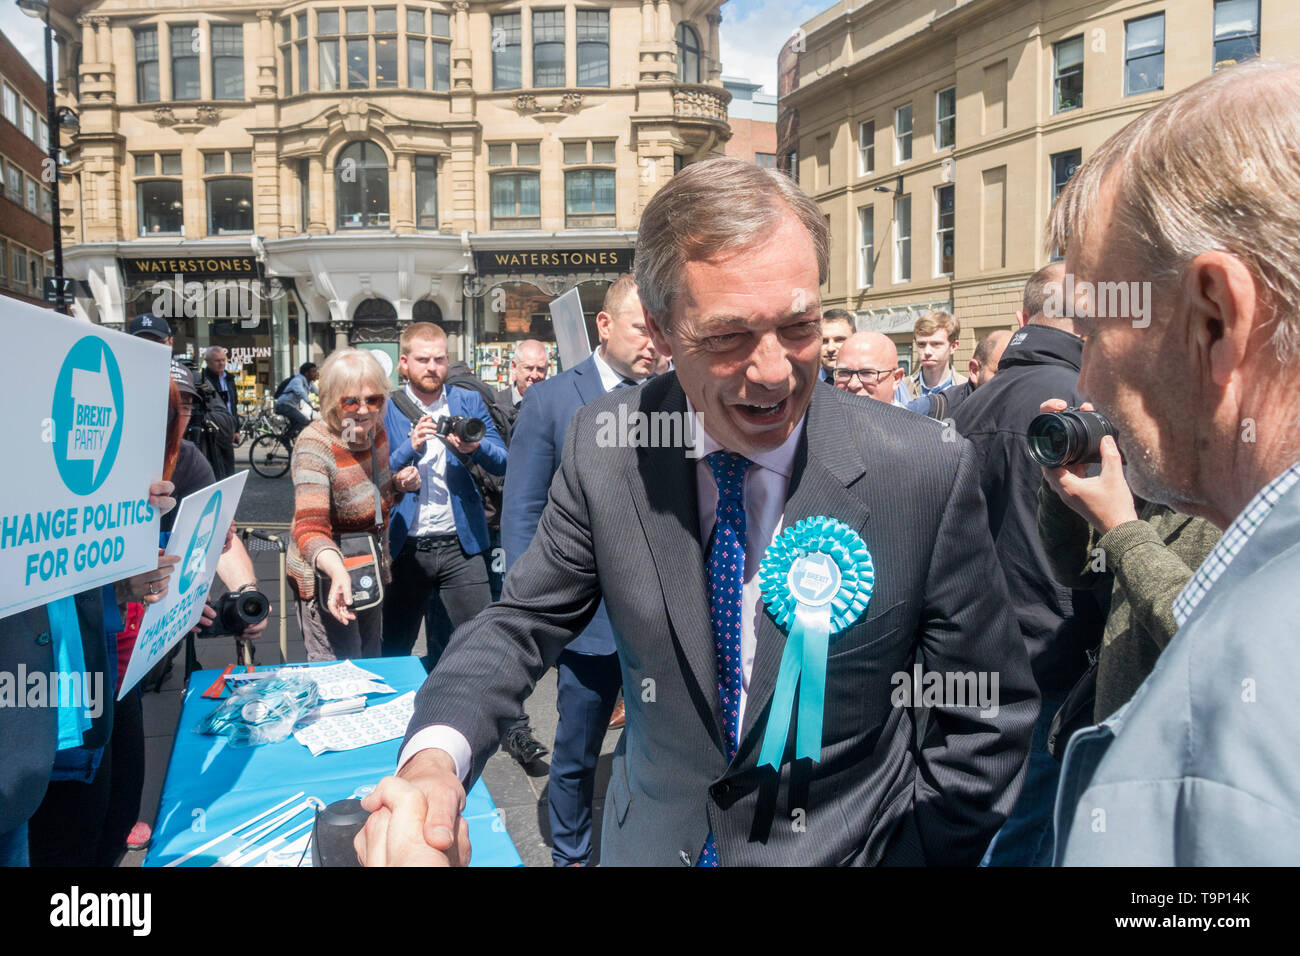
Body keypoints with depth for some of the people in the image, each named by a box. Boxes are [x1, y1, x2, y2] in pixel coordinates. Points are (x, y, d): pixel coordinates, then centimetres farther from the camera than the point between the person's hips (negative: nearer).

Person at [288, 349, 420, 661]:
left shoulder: (375, 430, -4)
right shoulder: (314, 447, -26)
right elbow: (310, 527, -36)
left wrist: (400, 483, -7)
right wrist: (337, 570, -55)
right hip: (328, 581, -7)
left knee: (371, 666, 23)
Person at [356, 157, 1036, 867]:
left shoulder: (927, 472, -22)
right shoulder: (604, 445, -16)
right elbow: (523, 620, -8)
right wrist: (433, 758, -25)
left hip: (845, 846, -2)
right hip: (650, 841, 3)